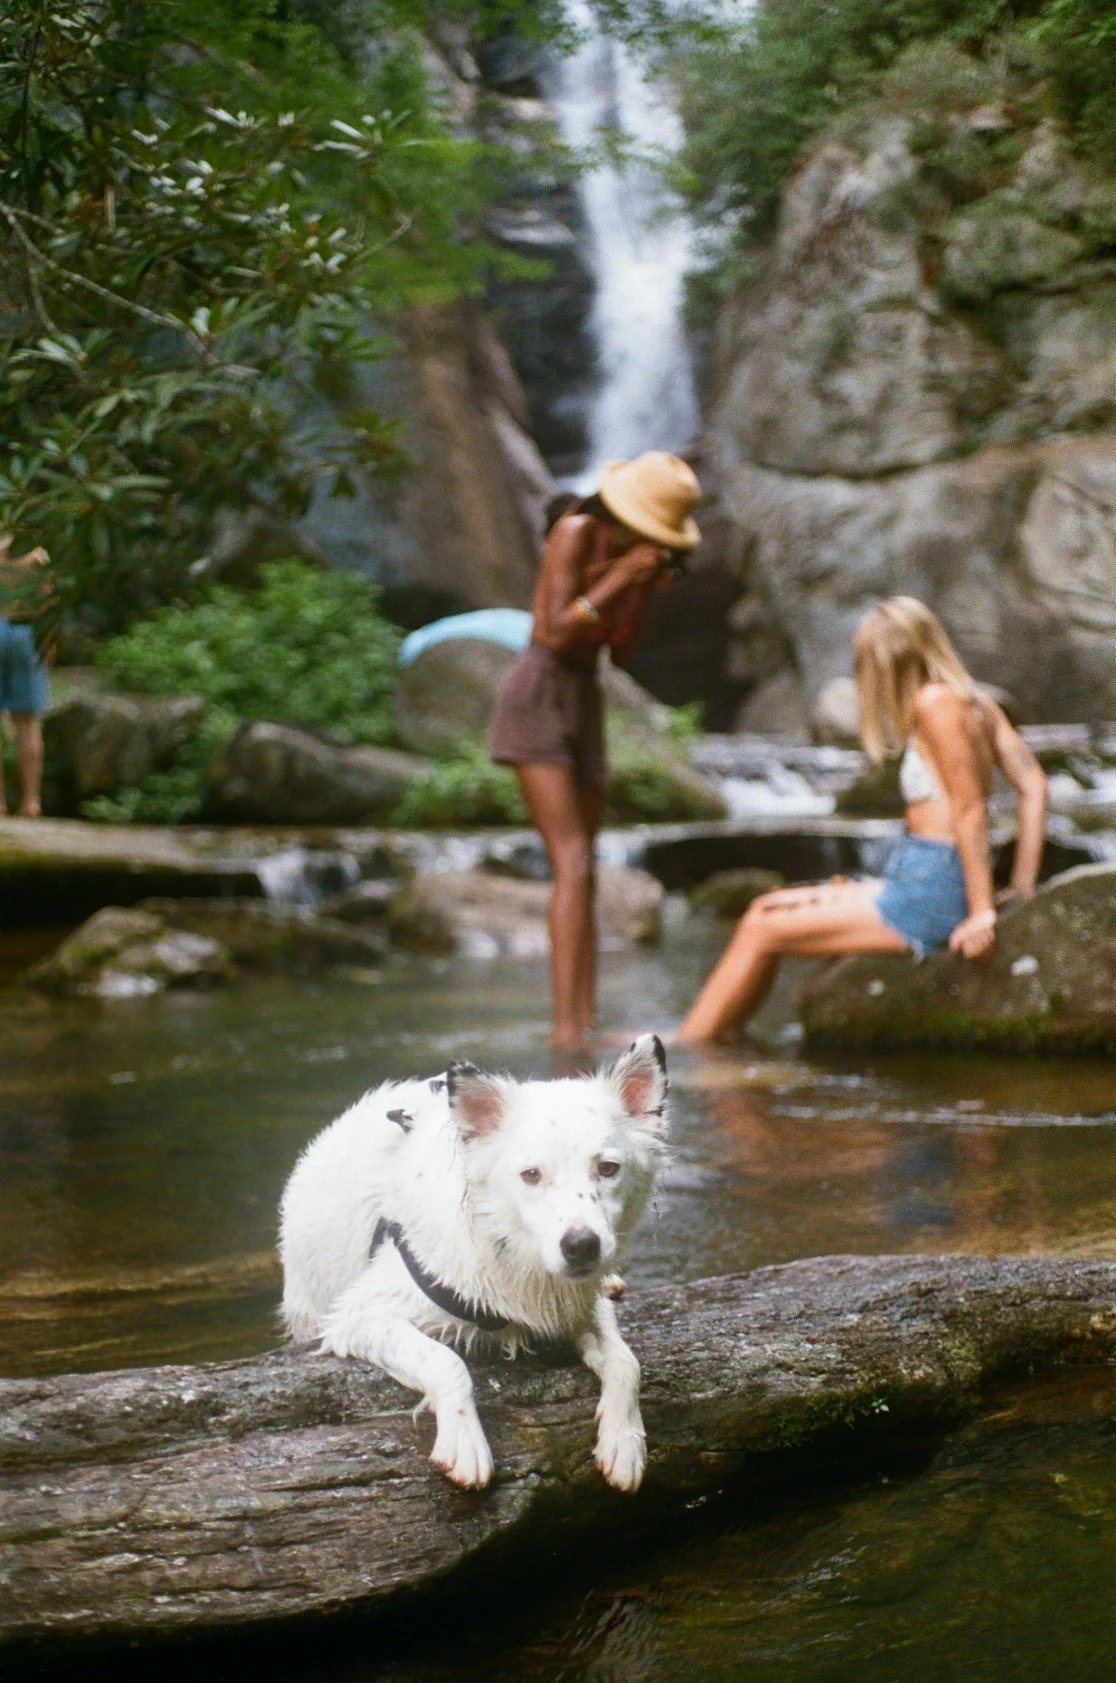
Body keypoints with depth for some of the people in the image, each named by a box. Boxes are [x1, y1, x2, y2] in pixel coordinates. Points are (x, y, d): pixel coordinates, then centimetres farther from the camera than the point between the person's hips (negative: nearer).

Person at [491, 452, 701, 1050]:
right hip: (537, 699, -9)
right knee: (573, 866, -19)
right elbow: (556, 634, -19)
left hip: (582, 705, 9)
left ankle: (586, 1023, 0)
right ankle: (565, 1022, -24)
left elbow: (621, 652, 10)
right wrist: (618, 577, -21)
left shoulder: (630, 551, 10)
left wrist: (646, 588, -3)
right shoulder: (576, 531, -12)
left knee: (583, 877, 2)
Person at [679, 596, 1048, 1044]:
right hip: (918, 885, 9)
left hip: (927, 898, -9)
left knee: (762, 932, -2)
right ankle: (718, 1039, 15)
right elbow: (1034, 786, 7)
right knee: (765, 909, 14)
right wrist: (1021, 889, 6)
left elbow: (970, 810, -19)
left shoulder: (934, 702, -14)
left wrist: (981, 913, -19)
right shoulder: (975, 703, 11)